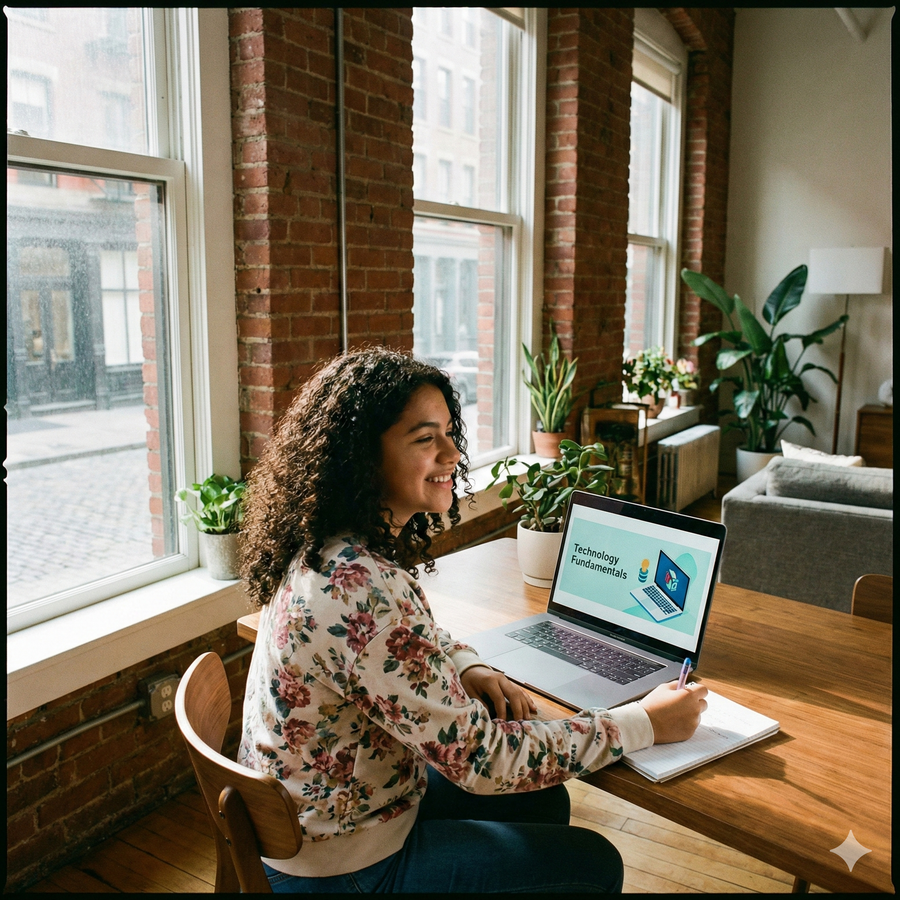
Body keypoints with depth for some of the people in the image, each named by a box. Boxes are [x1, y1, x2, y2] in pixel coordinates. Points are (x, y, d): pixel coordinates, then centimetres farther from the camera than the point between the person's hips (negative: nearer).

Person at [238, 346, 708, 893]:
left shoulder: (327, 552, -5)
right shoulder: (362, 589, -35)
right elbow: (479, 759, -28)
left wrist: (471, 670, -8)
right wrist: (645, 723, -19)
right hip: (345, 867, -8)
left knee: (542, 800, 21)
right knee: (593, 864, 7)